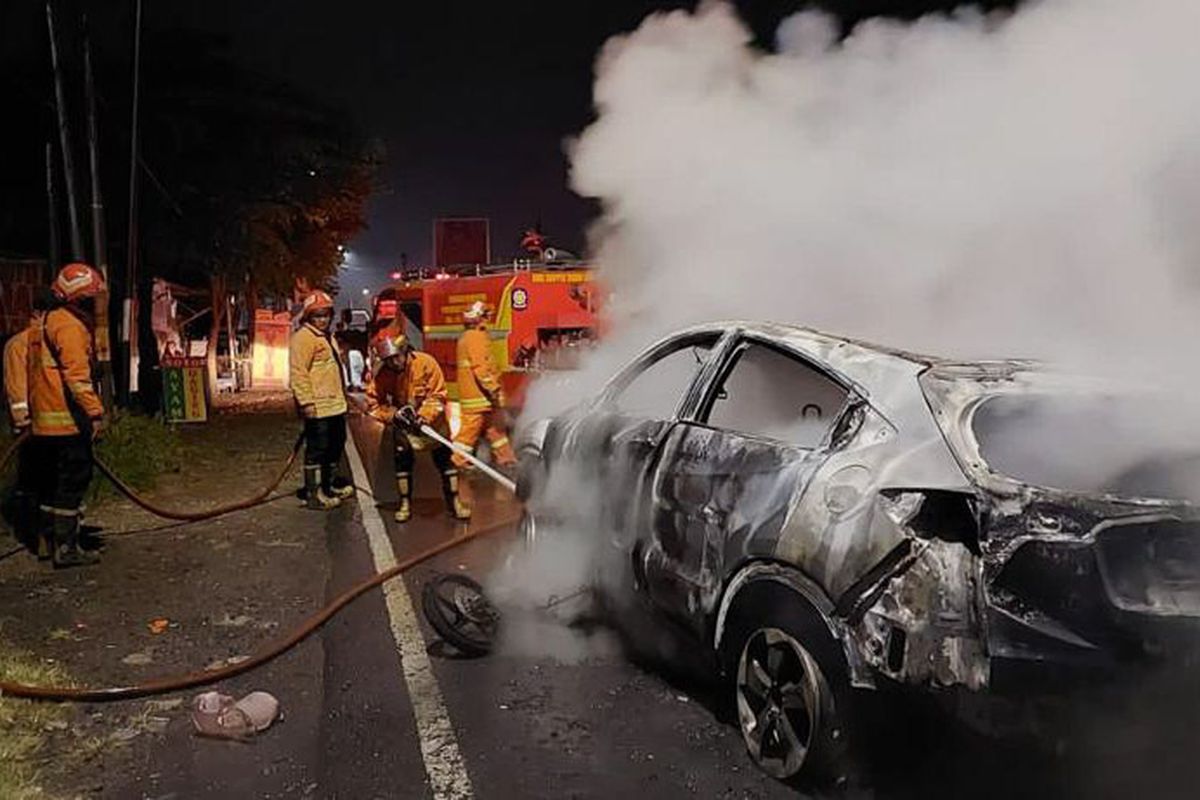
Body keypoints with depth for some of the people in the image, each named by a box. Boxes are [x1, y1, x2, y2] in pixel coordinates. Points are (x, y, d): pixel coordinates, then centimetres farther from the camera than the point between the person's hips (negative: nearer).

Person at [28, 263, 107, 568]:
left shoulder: (43, 322, 18)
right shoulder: (69, 325, -14)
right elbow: (77, 375, -22)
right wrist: (95, 412, -23)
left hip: (43, 420, 10)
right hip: (67, 419, -10)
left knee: (50, 482, 16)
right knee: (73, 480, -6)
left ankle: (47, 540, 25)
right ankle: (66, 547, -4)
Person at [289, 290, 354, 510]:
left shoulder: (326, 337, 19)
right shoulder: (303, 337, -13)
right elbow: (298, 372, -20)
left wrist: (342, 394, 29)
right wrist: (306, 401, -25)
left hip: (335, 405, 10)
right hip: (318, 407, -10)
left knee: (336, 445, 20)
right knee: (317, 449, -6)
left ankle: (330, 484, 35)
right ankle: (314, 494, 1)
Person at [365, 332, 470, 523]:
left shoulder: (426, 363, -24)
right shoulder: (380, 375, -17)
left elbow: (438, 395, -21)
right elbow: (373, 404, -11)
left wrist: (424, 417, -32)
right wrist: (393, 415, -26)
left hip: (432, 420, -1)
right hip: (402, 424, 2)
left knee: (444, 459, -1)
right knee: (402, 460, -3)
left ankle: (454, 501, 9)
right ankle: (405, 504, 12)